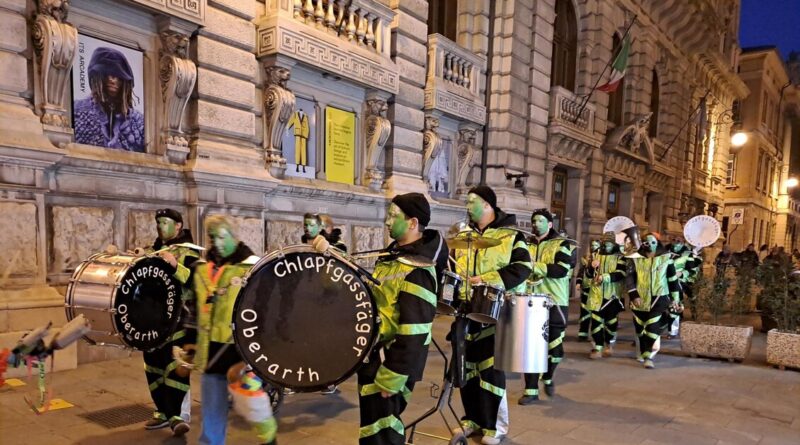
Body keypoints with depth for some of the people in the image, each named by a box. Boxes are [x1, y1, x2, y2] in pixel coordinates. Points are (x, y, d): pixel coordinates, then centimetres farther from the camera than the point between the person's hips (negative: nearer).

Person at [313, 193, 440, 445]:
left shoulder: (416, 271, -22)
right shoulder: (395, 254, 9)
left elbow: (413, 333, -26)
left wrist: (391, 378, -23)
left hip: (391, 361, -10)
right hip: (374, 353, 10)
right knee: (376, 423, 22)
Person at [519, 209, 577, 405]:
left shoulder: (563, 244, -1)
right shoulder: (526, 245, 14)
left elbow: (561, 270, -16)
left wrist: (534, 265, -20)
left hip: (555, 303, -3)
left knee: (554, 346, 6)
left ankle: (548, 378, 33)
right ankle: (531, 389, 9)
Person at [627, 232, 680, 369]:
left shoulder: (666, 258, 2)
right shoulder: (636, 259, 2)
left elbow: (673, 279, 7)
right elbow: (630, 278, -2)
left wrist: (675, 298, 7)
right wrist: (634, 296, -13)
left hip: (659, 299, -2)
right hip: (640, 299, 2)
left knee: (653, 327, -12)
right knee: (640, 328, 12)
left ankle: (648, 356, -9)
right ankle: (643, 352, 30)